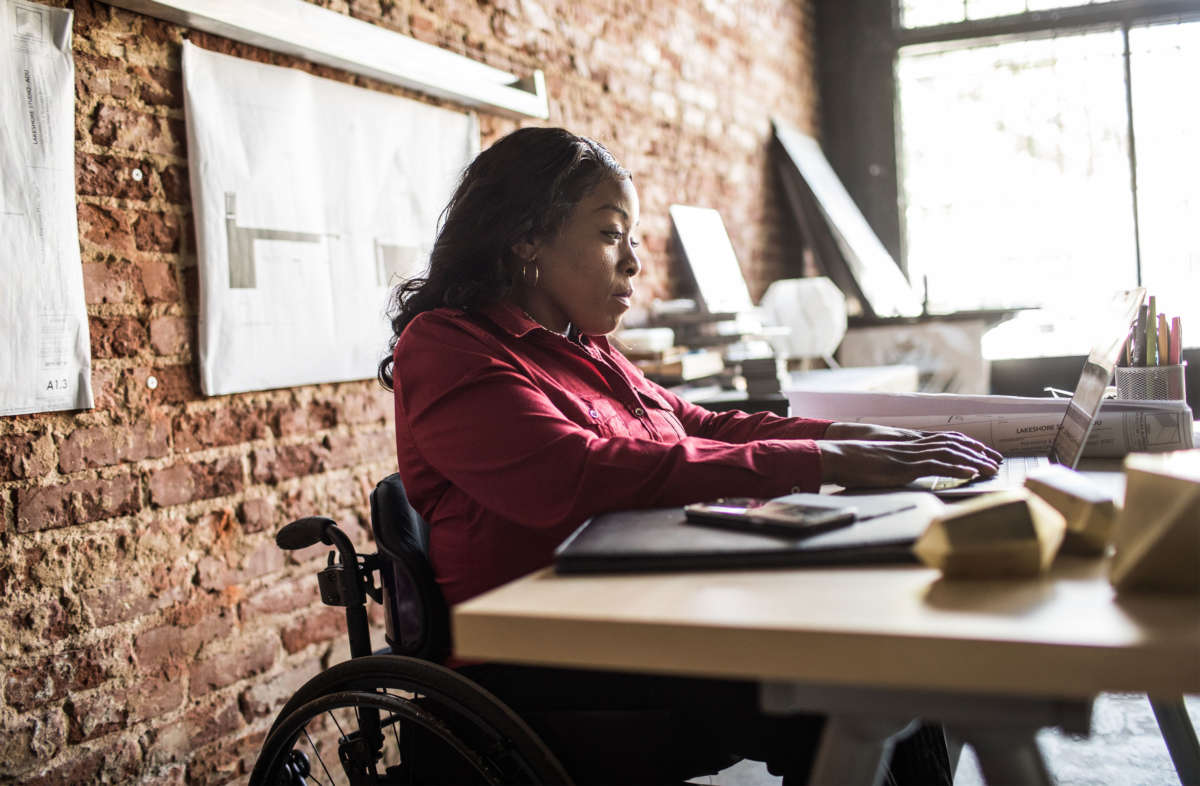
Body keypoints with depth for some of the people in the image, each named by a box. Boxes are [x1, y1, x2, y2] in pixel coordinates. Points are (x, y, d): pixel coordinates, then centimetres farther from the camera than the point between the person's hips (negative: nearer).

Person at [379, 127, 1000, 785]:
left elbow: (704, 427, 21)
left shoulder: (584, 353, 20)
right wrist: (822, 463, -23)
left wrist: (857, 437, 3)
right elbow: (581, 477, -24)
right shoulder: (444, 347, -9)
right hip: (544, 674, -8)